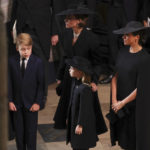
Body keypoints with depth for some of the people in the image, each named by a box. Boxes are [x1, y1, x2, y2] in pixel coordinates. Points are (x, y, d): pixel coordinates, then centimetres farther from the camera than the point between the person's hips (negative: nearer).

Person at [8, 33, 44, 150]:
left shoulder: (38, 62, -7)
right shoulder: (11, 62, -2)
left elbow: (41, 84, -5)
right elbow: (9, 83, 1)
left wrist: (38, 102, -9)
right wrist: (10, 101, -4)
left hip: (31, 103, -2)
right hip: (17, 103, 2)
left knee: (31, 131, 5)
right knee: (19, 131, 9)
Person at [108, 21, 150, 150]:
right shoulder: (123, 52, 2)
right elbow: (115, 76, 4)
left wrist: (122, 103, -13)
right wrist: (114, 100, -4)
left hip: (133, 104, -6)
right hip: (119, 103, 6)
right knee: (123, 139, 16)